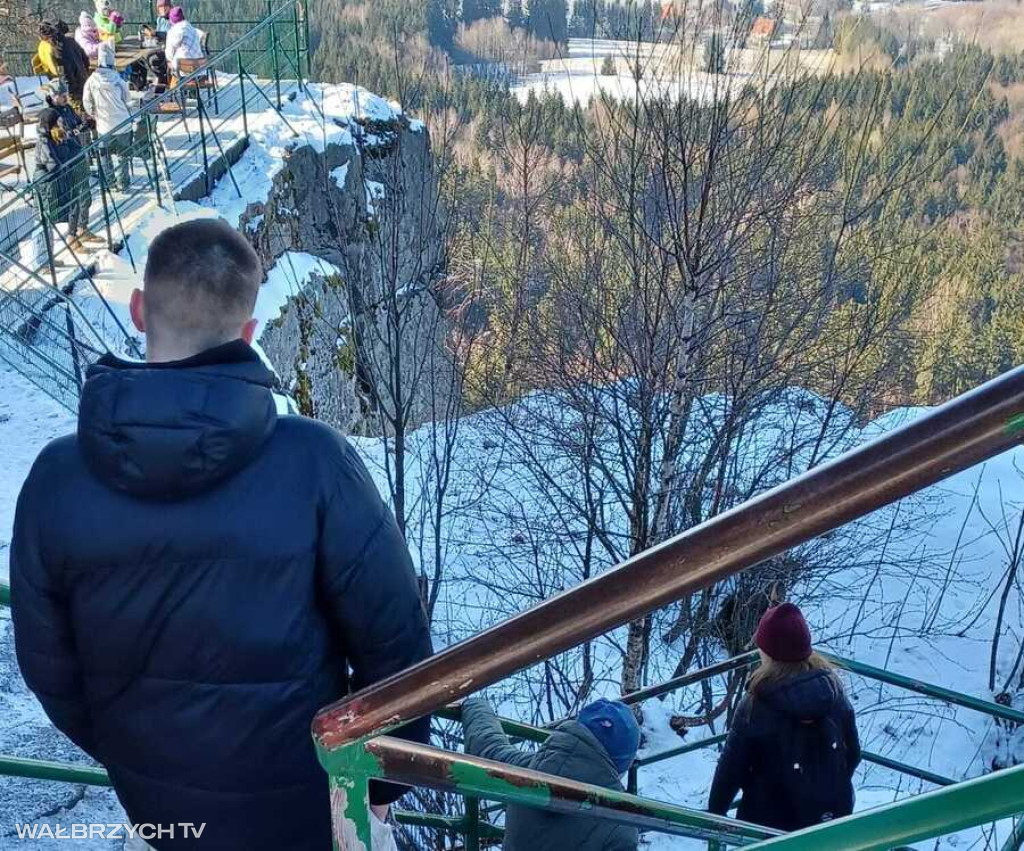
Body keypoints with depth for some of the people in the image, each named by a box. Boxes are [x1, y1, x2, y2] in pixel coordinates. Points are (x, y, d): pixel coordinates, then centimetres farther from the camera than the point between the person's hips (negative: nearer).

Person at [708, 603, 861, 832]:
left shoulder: (756, 706, -25)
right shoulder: (832, 689, -12)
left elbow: (732, 767, -15)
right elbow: (853, 753, 1)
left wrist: (715, 811, 1)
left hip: (771, 824, -4)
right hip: (831, 815, 4)